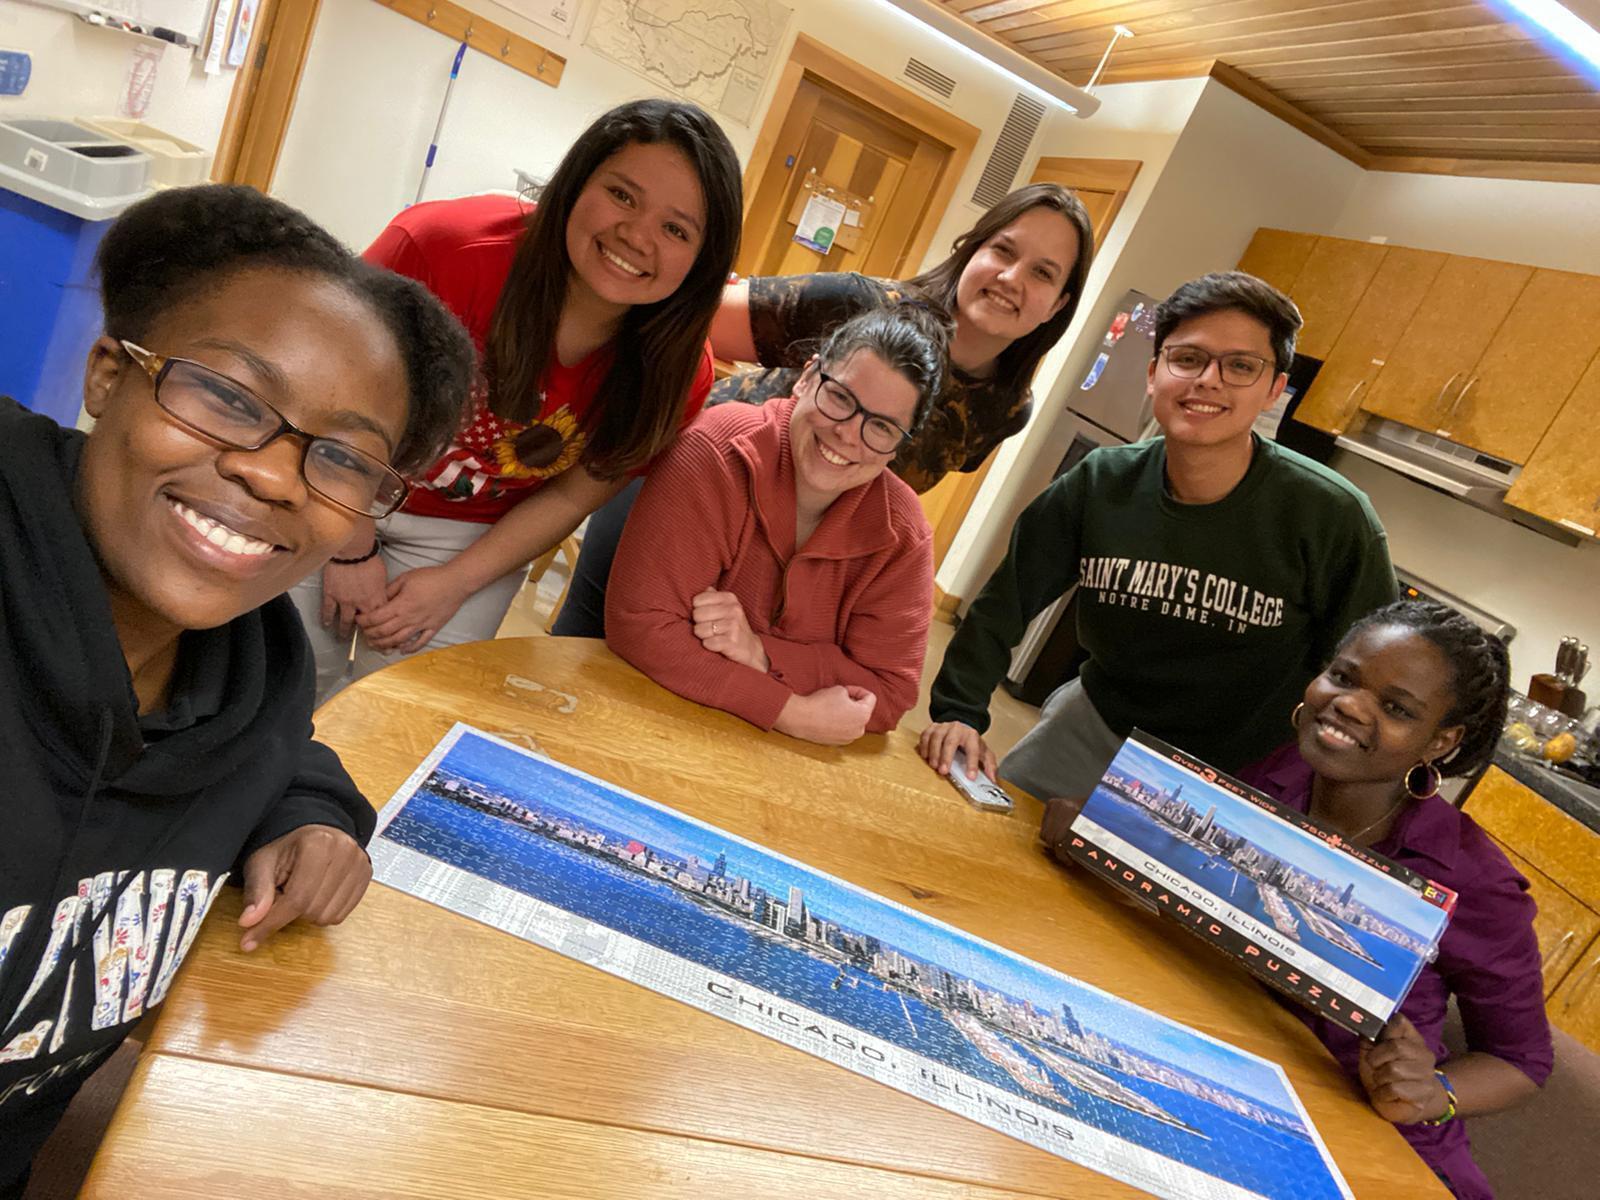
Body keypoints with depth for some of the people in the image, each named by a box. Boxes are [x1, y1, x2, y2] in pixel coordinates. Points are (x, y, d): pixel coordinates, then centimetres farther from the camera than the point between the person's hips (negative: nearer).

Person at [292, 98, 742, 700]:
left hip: (471, 533, 1)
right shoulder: (444, 243, -30)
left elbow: (570, 497, -8)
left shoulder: (676, 373, -21)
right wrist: (354, 551, -10)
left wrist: (454, 583, -13)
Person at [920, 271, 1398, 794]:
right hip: (1094, 726, 3)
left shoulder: (1333, 517, -22)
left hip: (1233, 773, -2)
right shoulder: (1102, 482, -14)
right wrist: (958, 711, -16)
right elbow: (1002, 602, -6)